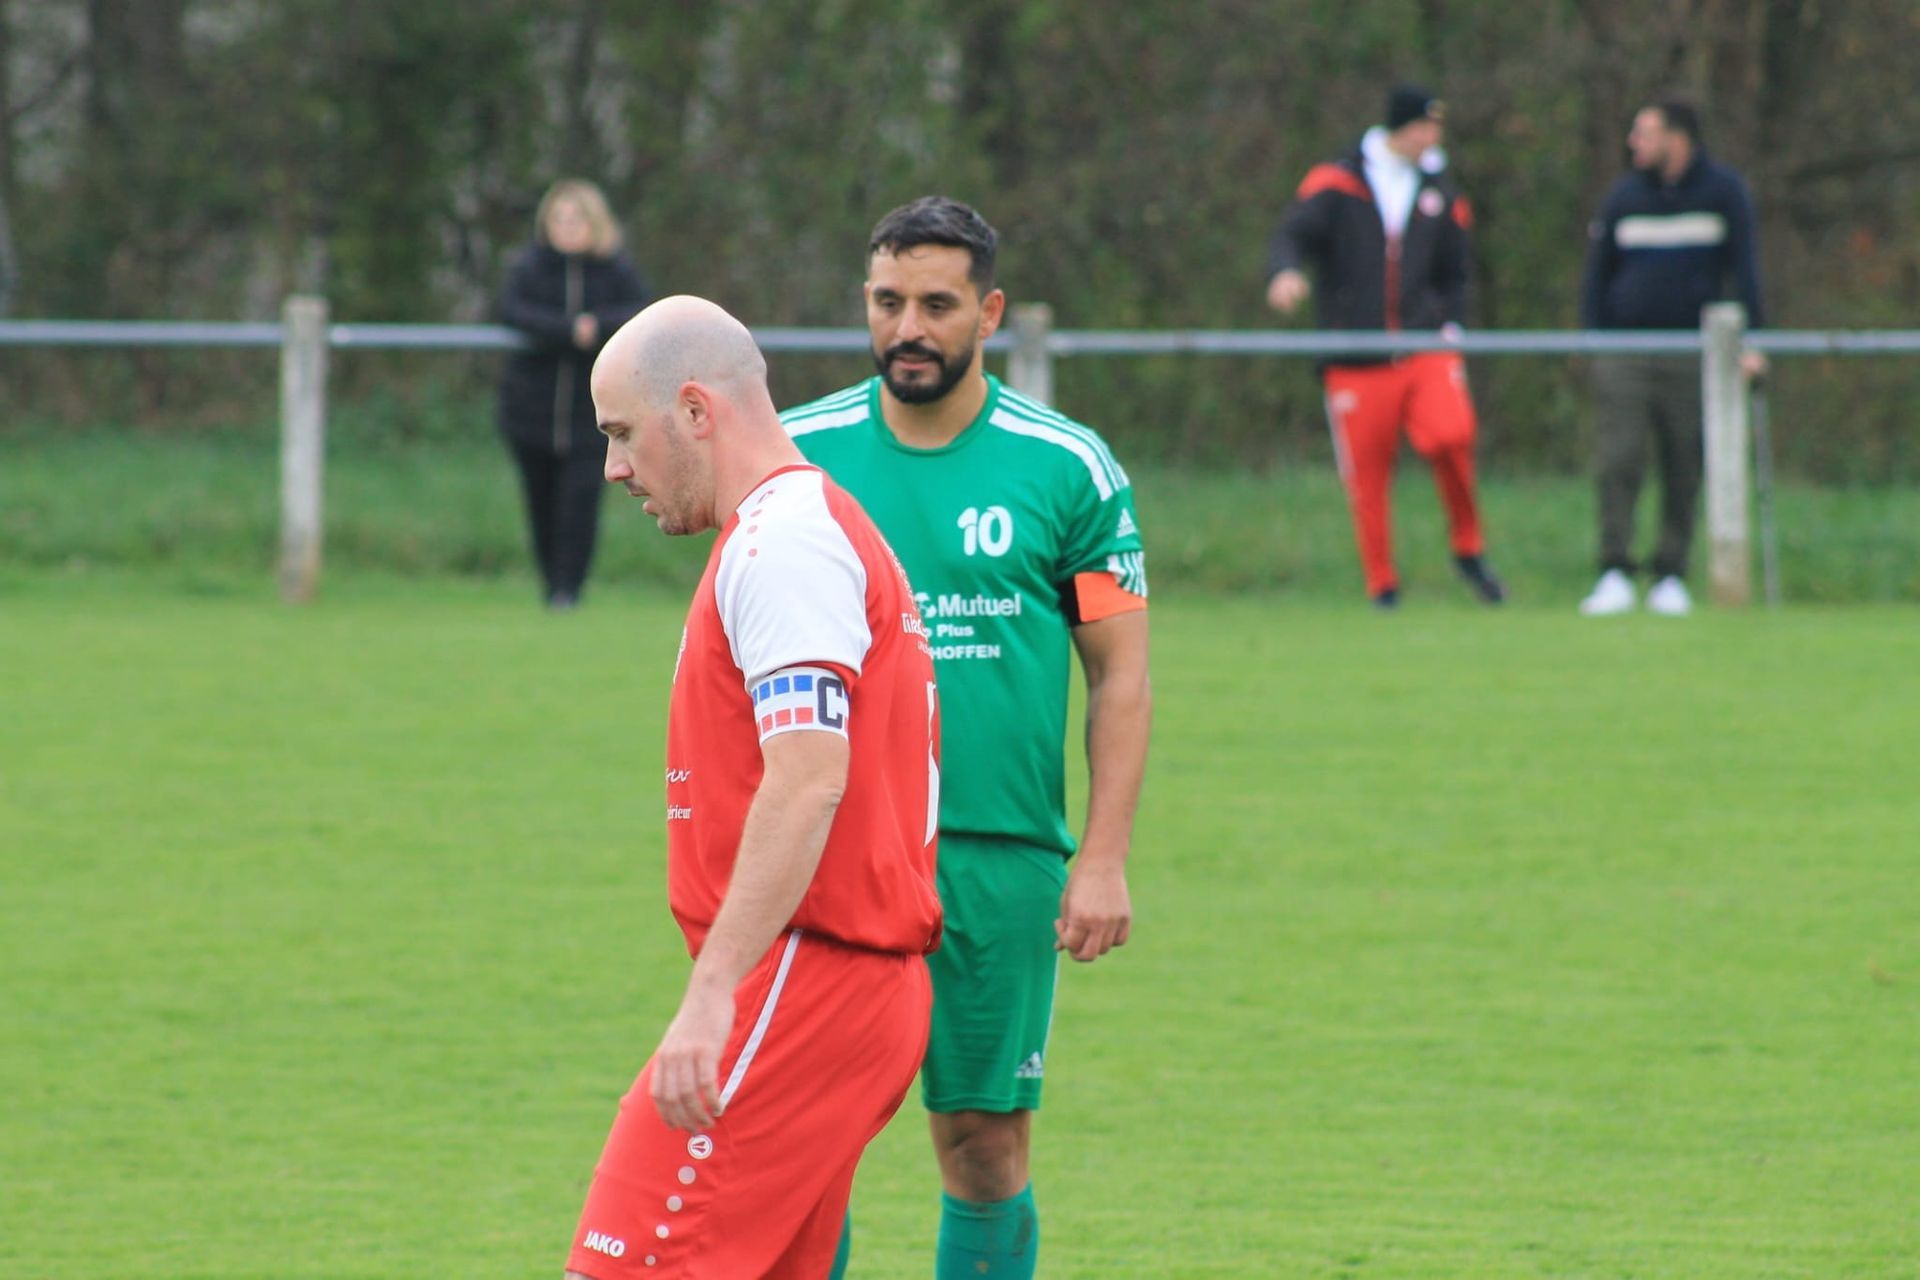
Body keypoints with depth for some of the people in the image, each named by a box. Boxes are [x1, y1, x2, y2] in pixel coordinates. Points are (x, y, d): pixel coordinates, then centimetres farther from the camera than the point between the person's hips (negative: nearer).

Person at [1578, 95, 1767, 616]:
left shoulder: (1724, 192, 3)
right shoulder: (1625, 195, 8)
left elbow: (1742, 268, 1)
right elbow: (1598, 273, 12)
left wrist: (1748, 343, -8)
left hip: (1692, 353, -1)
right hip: (1624, 353, 1)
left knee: (1684, 471, 2)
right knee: (1617, 464, -11)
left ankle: (1671, 577, 9)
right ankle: (1615, 574, -11)